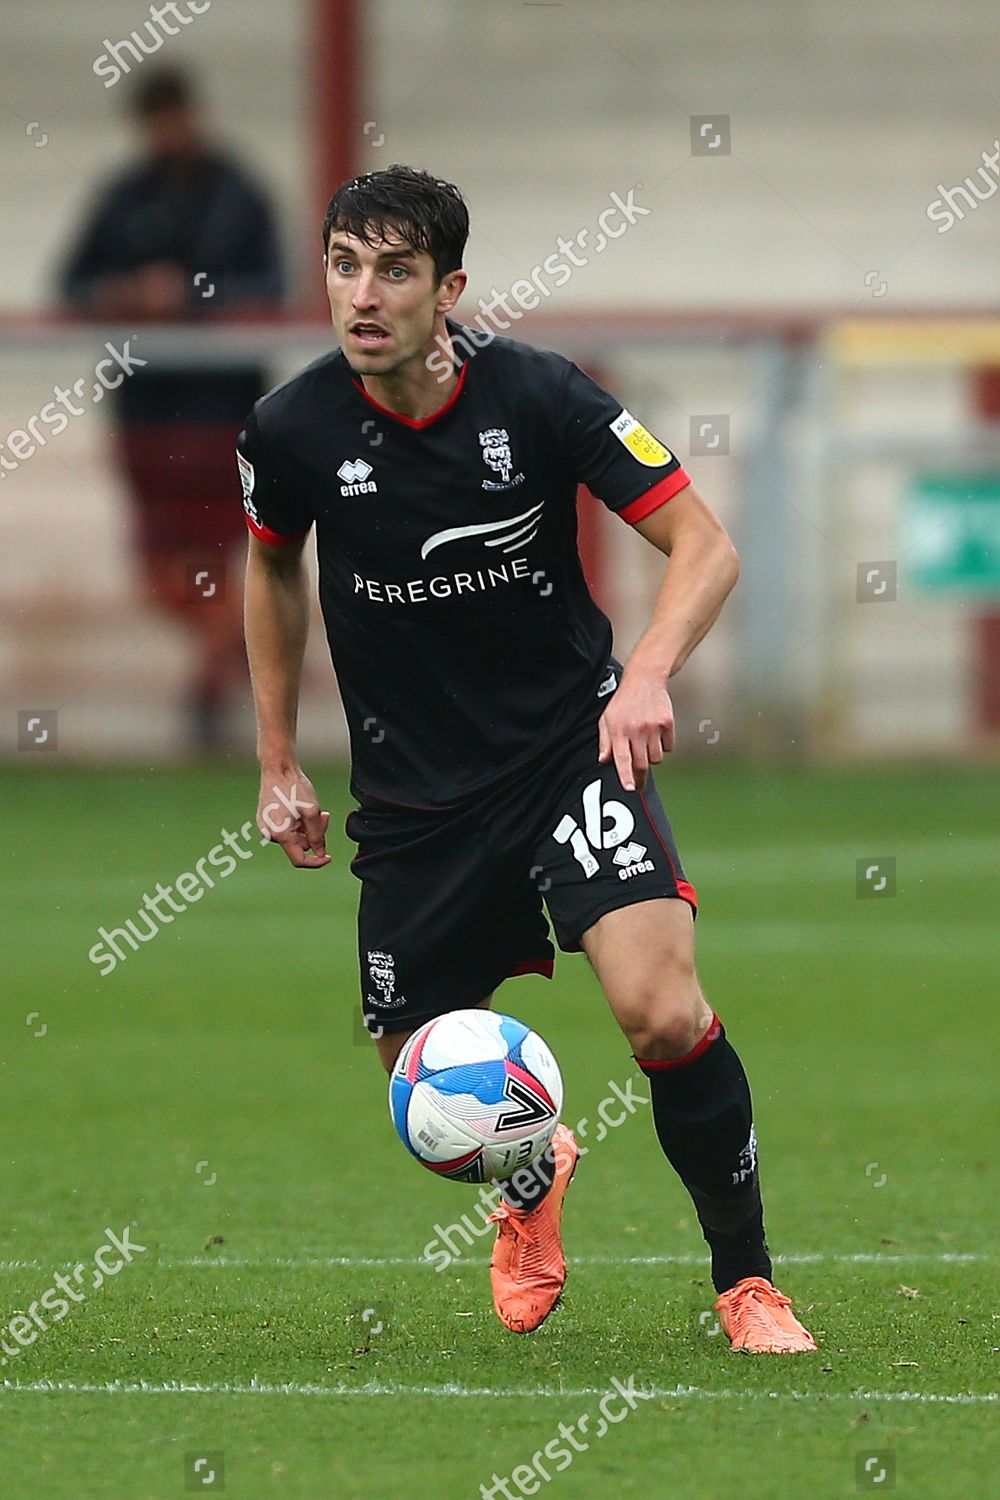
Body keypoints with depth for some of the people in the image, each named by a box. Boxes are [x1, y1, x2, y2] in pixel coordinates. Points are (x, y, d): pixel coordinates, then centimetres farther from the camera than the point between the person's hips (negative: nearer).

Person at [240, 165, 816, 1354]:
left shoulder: (537, 396, -16)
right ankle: (532, 1173, 46)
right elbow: (273, 566, 14)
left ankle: (746, 1284, -3)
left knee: (663, 1012, -23)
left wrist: (650, 673, -30)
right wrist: (278, 765, 15)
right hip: (412, 787, 3)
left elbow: (703, 544, -12)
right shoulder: (292, 430, -9)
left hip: (571, 740, -3)